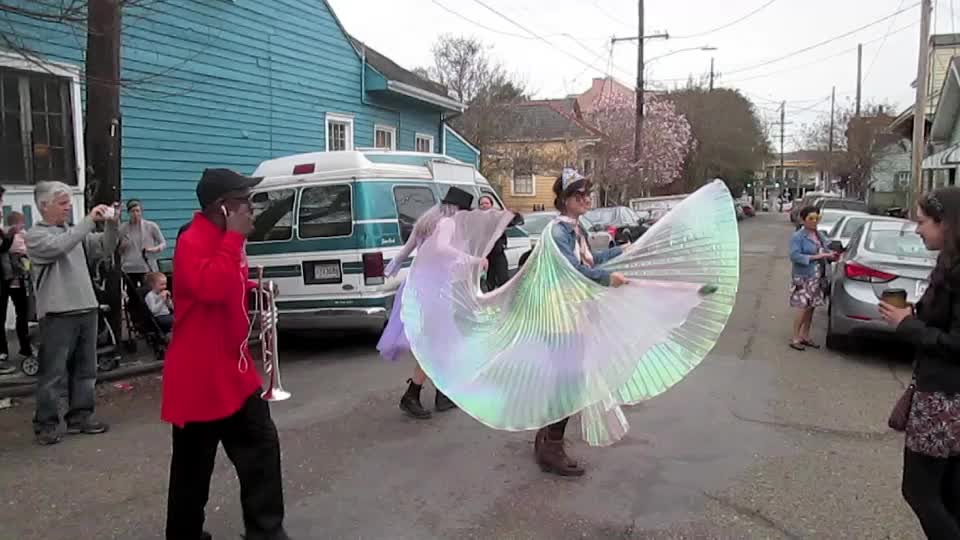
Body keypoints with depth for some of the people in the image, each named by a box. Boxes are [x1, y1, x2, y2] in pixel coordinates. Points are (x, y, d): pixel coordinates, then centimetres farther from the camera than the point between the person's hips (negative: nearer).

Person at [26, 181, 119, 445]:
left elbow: (104, 248, 7)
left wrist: (111, 224, -10)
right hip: (57, 314, -6)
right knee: (53, 373, 0)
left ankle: (80, 416, 22)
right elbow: (61, 246, -22)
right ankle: (46, 423, 11)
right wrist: (90, 220, -21)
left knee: (85, 369, 12)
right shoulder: (35, 236, -3)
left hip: (86, 309, 6)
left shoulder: (75, 232, 12)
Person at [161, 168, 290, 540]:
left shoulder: (223, 239, 12)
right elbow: (211, 287, -35)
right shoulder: (193, 242, -18)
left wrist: (252, 288, 8)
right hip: (200, 377, -9)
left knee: (262, 449, 13)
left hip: (235, 371, 9)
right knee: (193, 468, 4)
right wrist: (234, 238, -28)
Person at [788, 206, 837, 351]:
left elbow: (826, 251, 18)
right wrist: (815, 257, -23)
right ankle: (795, 339, 1)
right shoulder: (797, 237, -11)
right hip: (803, 278, -7)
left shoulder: (821, 235, 11)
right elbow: (794, 256, -20)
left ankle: (805, 336, 22)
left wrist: (831, 255, -5)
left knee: (811, 308, 11)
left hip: (817, 278, 7)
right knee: (803, 308, -9)